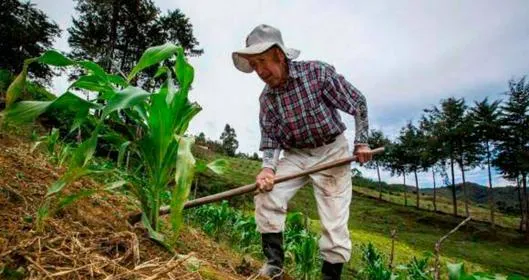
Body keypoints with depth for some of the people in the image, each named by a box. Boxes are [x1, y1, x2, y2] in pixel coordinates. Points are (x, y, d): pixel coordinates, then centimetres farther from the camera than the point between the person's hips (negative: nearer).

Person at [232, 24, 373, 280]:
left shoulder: (318, 72, -17)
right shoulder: (266, 98, -5)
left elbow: (358, 103, -8)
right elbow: (269, 138, -3)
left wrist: (361, 142, -7)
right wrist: (268, 167, -22)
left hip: (331, 152, -3)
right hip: (294, 155, 4)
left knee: (334, 223, -3)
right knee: (266, 195, -15)